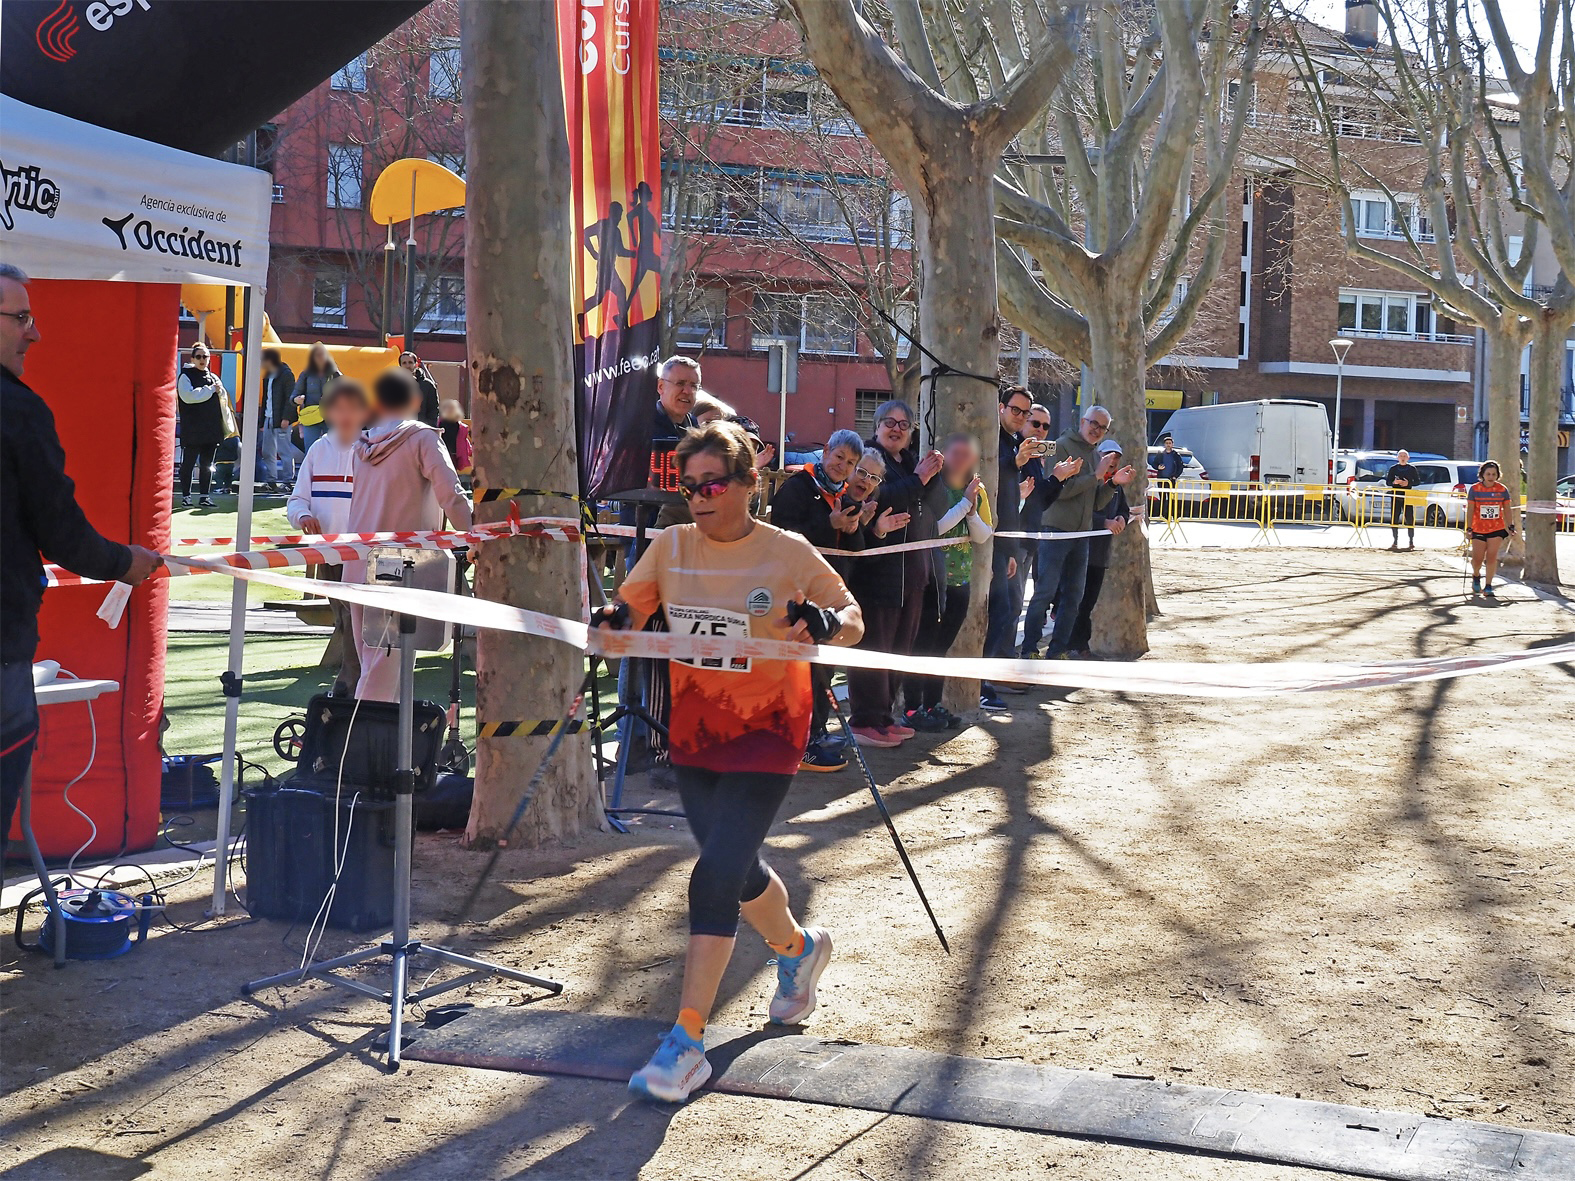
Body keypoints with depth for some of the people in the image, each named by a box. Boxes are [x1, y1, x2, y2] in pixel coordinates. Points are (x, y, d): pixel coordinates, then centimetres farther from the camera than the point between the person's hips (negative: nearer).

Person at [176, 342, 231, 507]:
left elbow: (224, 399, 21)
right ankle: (186, 496, 6)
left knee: (207, 465, 9)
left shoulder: (213, 377, 15)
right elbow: (188, 396, -19)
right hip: (192, 430, -6)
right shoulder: (186, 376, -2)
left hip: (211, 430, 6)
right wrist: (211, 390, -15)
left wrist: (221, 391, -2)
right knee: (188, 463, -1)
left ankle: (204, 496, 15)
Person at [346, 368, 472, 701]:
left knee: (371, 658, 14)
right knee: (386, 659, -7)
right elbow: (451, 496, -13)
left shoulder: (362, 443, 10)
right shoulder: (422, 438, -4)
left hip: (357, 567, 6)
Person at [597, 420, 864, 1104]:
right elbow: (628, 612, 7)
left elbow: (853, 621, 0)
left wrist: (825, 623, -24)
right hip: (693, 733, 5)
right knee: (738, 871, 18)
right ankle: (799, 949, 51)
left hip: (765, 733, -5)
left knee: (713, 879, -14)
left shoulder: (789, 554, -9)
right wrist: (611, 622, -17)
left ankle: (686, 1045, -8)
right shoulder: (670, 546, 1)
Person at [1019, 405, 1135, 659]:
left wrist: (1113, 482, 1)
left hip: (1081, 534, 8)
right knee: (1045, 593, -8)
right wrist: (1096, 476, -15)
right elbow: (1059, 489, -17)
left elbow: (1096, 503, 17)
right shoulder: (1063, 446, -6)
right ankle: (1029, 652, -3)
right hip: (1056, 531, -8)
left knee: (1073, 596, 9)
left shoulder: (1094, 456, 17)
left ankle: (1056, 652, 16)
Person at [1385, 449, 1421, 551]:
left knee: (1410, 519, -5)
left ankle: (1411, 541, 1)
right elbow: (1388, 482, 8)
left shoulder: (1412, 469, 5)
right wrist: (1394, 482, -14)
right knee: (1394, 519, 0)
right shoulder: (1393, 469, 7)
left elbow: (1418, 481, 6)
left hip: (1408, 497, -1)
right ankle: (1395, 541, 9)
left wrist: (1408, 483, -12)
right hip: (1395, 496, 1)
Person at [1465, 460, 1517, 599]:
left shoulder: (1502, 490, -2)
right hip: (1478, 530, 0)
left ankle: (1488, 586, 1)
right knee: (1477, 558, 2)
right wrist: (1469, 528, -9)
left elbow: (1507, 509, 6)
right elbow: (1470, 509, -4)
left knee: (1492, 557, -6)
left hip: (1497, 529, 1)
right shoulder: (1474, 489, -6)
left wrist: (1510, 526, 2)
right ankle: (1476, 576, 34)